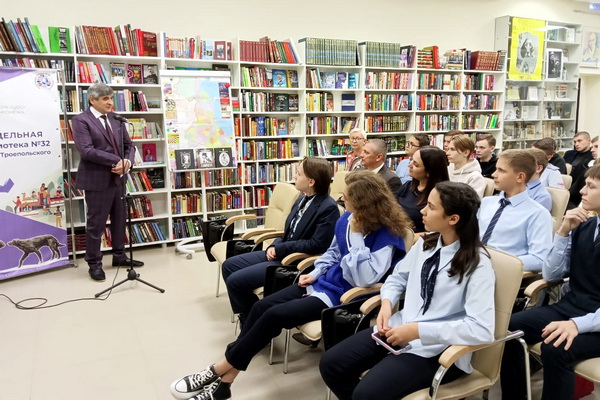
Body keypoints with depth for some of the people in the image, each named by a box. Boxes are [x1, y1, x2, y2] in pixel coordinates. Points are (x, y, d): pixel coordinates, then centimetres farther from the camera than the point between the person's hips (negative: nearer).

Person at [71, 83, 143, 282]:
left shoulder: (115, 119, 10)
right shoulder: (81, 120, -9)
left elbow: (128, 144, 11)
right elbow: (86, 150, -20)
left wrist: (127, 161, -10)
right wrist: (116, 161, -20)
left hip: (117, 177, 7)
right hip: (96, 179, -6)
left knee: (119, 219, 15)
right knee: (96, 223, 2)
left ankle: (119, 256, 31)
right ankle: (94, 263, 16)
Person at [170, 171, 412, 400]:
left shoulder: (386, 235, -20)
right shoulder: (346, 220, 3)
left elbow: (366, 279, -30)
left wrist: (357, 237, -28)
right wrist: (315, 274, 3)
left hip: (341, 296, -8)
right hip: (323, 282, 8)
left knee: (274, 315, -19)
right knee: (262, 306, -8)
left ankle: (221, 369, -1)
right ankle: (224, 380, -4)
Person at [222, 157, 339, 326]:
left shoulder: (329, 208, -19)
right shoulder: (303, 198, 9)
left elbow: (317, 245, -23)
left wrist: (280, 249, -17)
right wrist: (274, 246, -4)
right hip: (280, 253, 10)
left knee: (235, 281, -14)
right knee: (229, 266, 6)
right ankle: (250, 318, 17)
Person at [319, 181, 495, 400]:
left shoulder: (478, 264, -17)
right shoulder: (425, 243, 4)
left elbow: (482, 329, -25)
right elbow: (398, 276, 16)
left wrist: (419, 331, -26)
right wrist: (387, 303, -7)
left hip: (437, 347, -6)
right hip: (399, 327, 7)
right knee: (331, 364, -3)